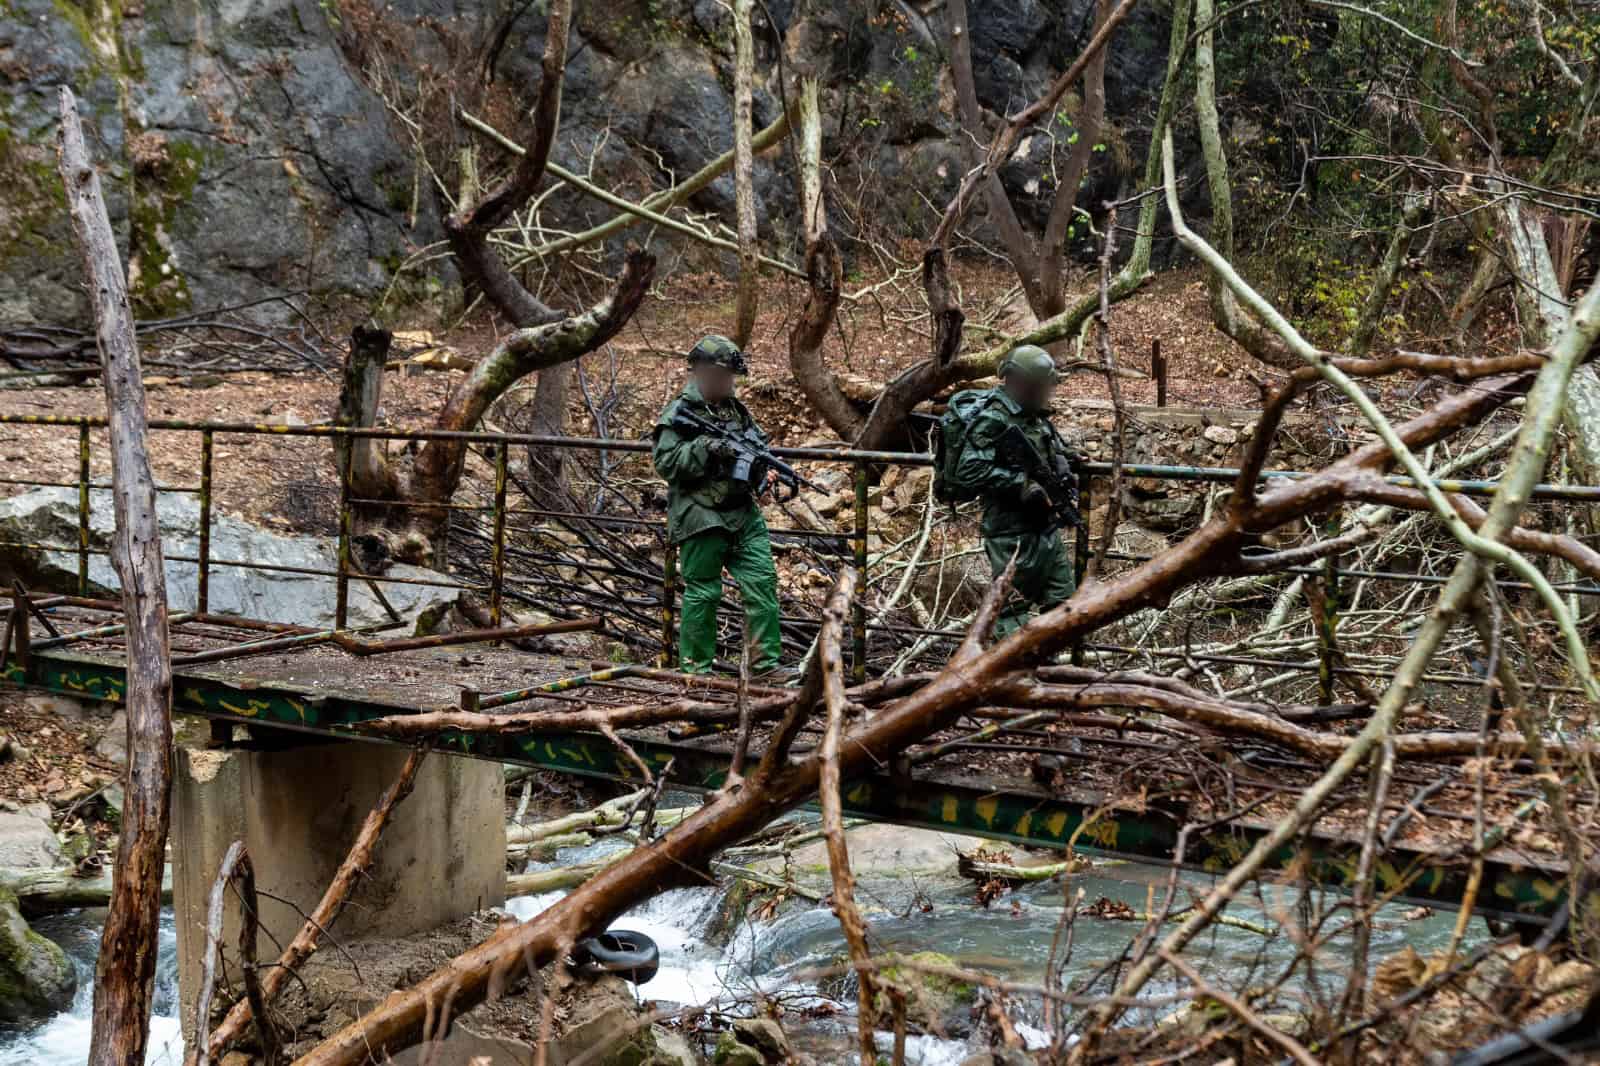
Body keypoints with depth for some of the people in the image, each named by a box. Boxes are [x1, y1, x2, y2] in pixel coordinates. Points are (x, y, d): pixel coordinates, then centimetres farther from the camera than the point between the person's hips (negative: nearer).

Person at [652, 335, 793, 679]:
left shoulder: (736, 409, 14)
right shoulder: (679, 414, -7)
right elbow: (664, 462, -14)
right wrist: (705, 447, -22)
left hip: (743, 515, 7)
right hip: (701, 519, -7)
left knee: (762, 581, 1)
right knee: (702, 592, -2)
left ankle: (765, 663, 6)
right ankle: (695, 668, 8)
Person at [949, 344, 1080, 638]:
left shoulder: (1037, 416, 13)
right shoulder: (992, 421, -15)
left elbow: (1056, 452, 31)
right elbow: (969, 472, -25)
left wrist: (1063, 467, 7)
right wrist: (1021, 484, -24)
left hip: (1047, 529, 9)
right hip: (1013, 535, -9)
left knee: (1064, 602, 13)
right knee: (1013, 608, -1)